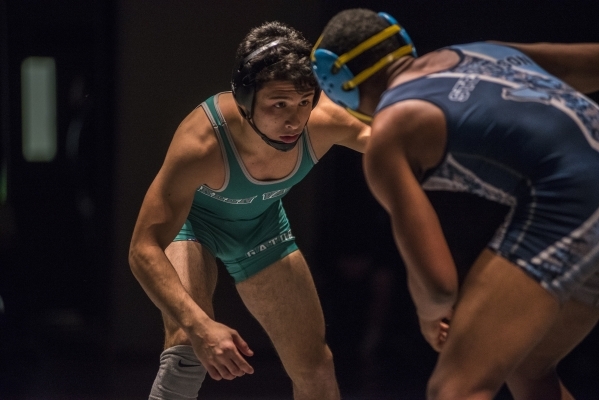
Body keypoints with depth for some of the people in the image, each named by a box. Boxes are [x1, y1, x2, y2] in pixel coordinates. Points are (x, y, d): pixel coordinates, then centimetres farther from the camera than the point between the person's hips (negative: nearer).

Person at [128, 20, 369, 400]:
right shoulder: (201, 143, -44)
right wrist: (198, 325, -59)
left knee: (315, 368, 8)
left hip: (261, 222, 4)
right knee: (188, 353, -27)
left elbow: (365, 133, -10)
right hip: (190, 218, -4)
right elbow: (145, 249, -45)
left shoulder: (322, 122, -34)